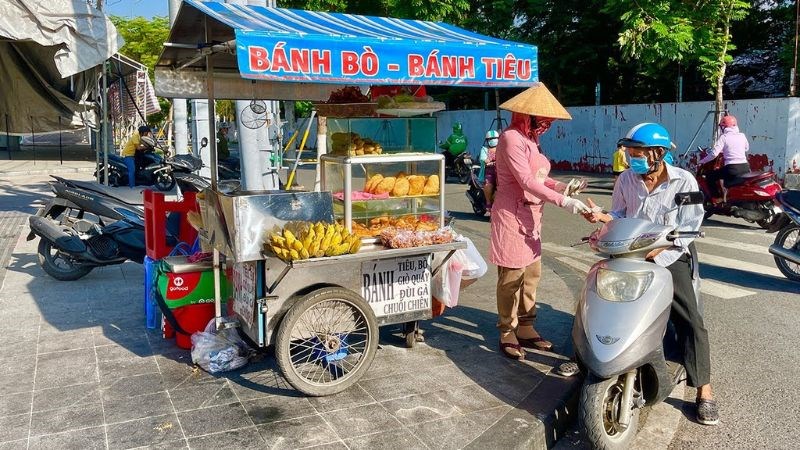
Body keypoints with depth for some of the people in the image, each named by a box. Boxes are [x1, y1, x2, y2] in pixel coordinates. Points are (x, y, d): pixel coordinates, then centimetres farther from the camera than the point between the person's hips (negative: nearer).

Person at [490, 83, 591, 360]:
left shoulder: (530, 139, 16)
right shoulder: (511, 138, -14)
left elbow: (537, 177, 16)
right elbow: (526, 180, -23)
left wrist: (561, 186, -3)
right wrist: (563, 201, -28)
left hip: (531, 215, 10)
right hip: (512, 215, -9)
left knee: (532, 274, 12)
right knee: (512, 276, -4)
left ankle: (526, 328, 23)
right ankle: (507, 334, 7)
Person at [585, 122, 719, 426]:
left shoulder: (684, 181, -7)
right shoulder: (626, 179, 4)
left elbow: (688, 229, -10)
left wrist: (654, 250, -22)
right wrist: (601, 216, -11)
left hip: (669, 257, -3)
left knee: (691, 321, -13)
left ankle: (704, 392, -4)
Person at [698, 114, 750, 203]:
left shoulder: (723, 137, -4)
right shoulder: (742, 135, 11)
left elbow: (714, 153, -13)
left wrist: (701, 162, -2)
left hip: (731, 168, -6)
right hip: (745, 167, 6)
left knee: (710, 176, 9)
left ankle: (716, 197, 1)